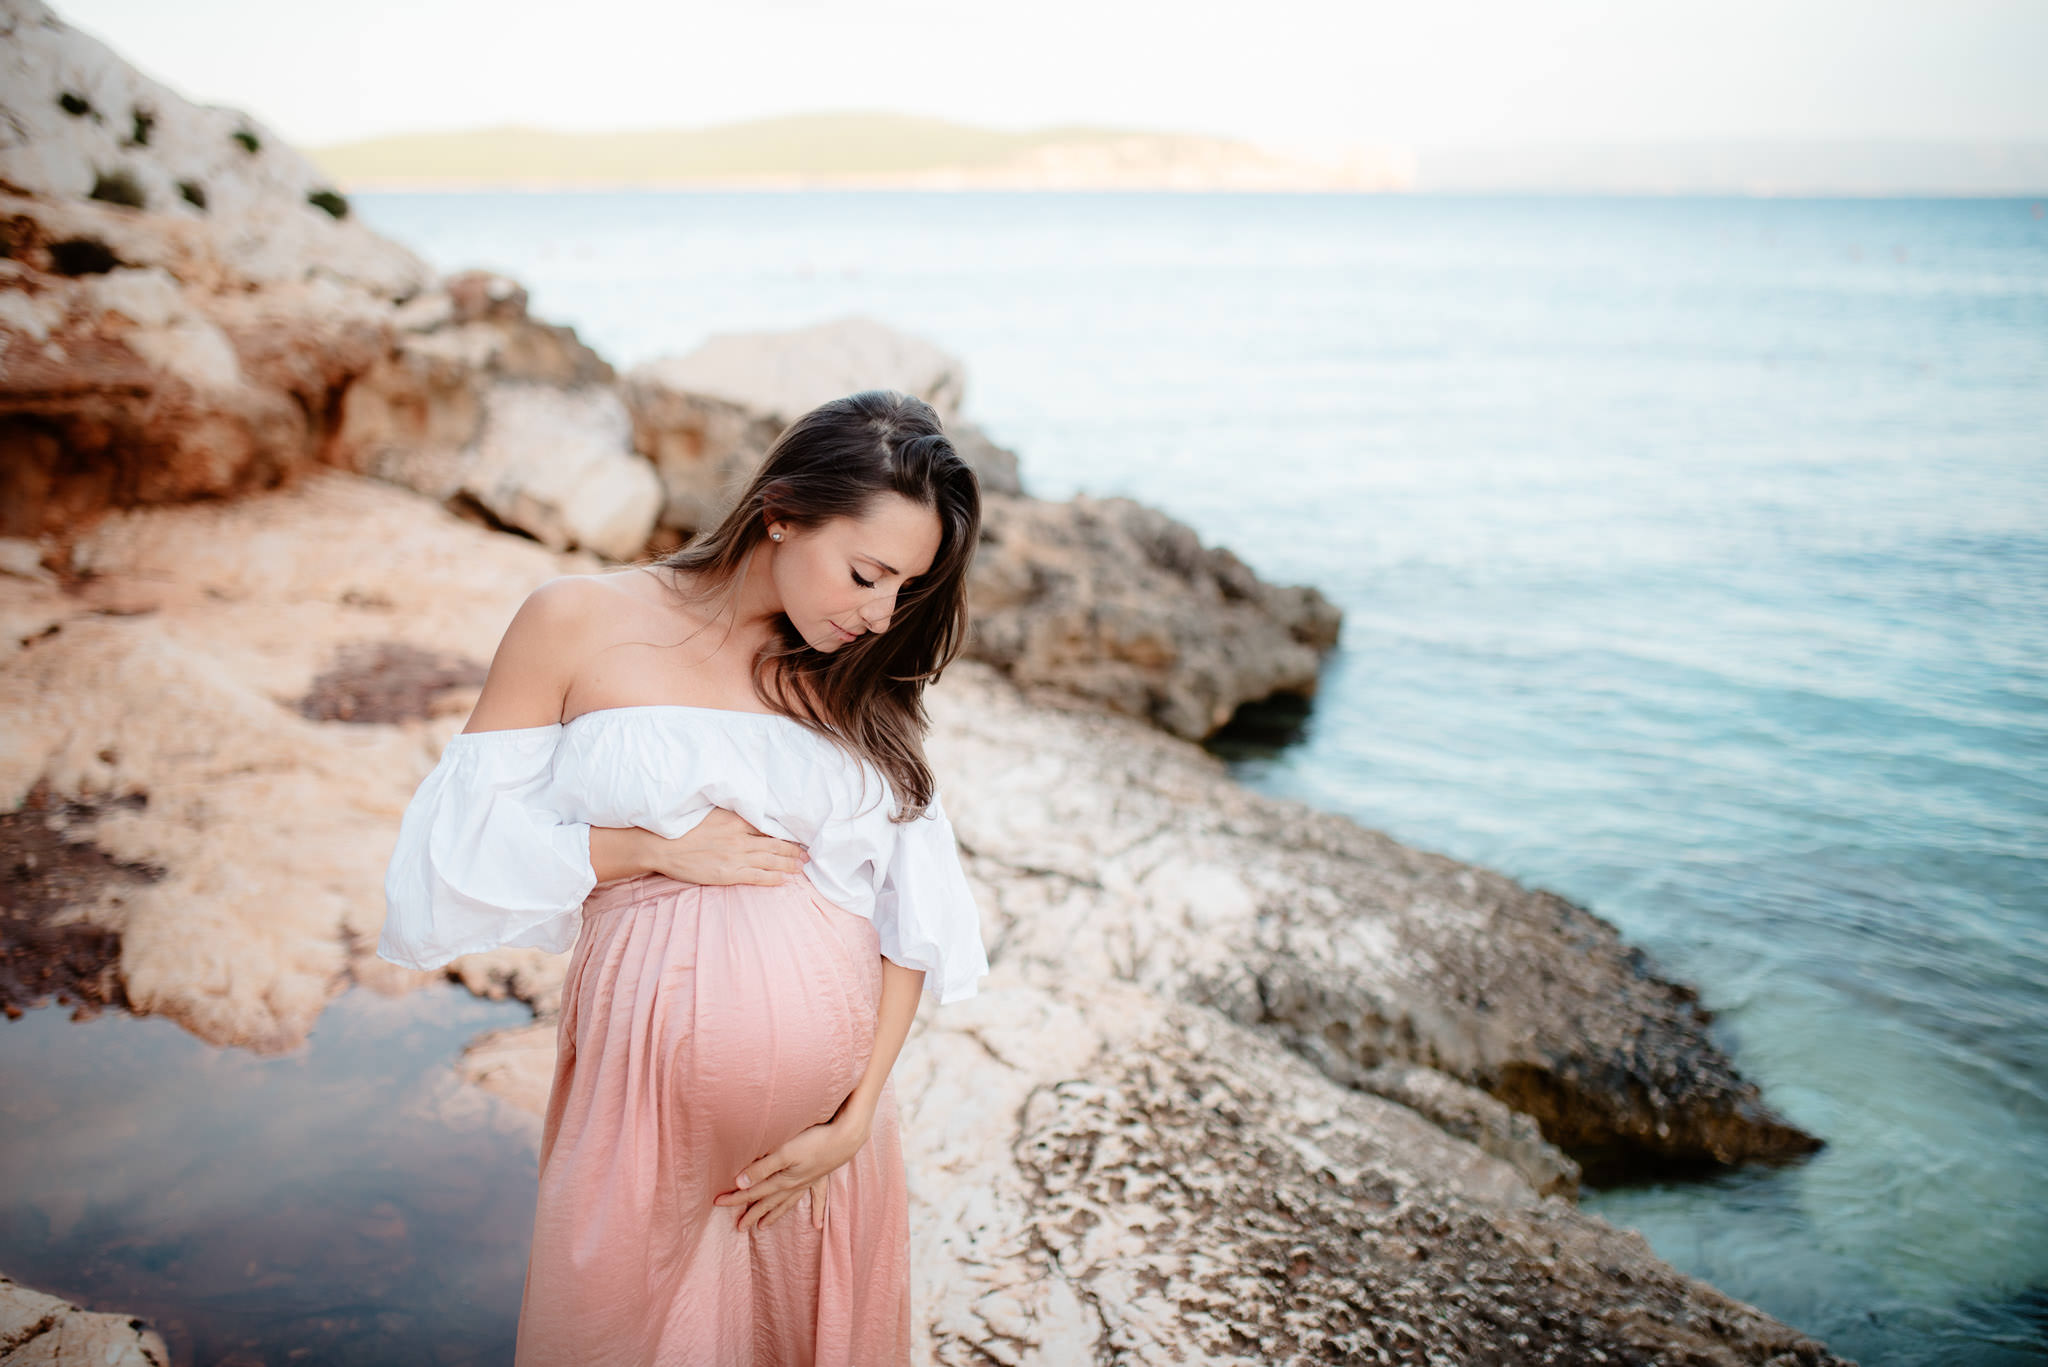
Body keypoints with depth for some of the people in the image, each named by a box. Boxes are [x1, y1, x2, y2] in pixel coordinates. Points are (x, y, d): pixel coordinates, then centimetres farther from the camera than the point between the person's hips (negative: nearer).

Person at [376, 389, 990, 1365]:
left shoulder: (860, 683, 4)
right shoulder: (579, 623, -4)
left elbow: (914, 916, -1)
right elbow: (460, 844, -5)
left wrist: (855, 1121, -8)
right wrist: (658, 847, -12)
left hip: (832, 1091, 3)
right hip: (653, 1078, -2)